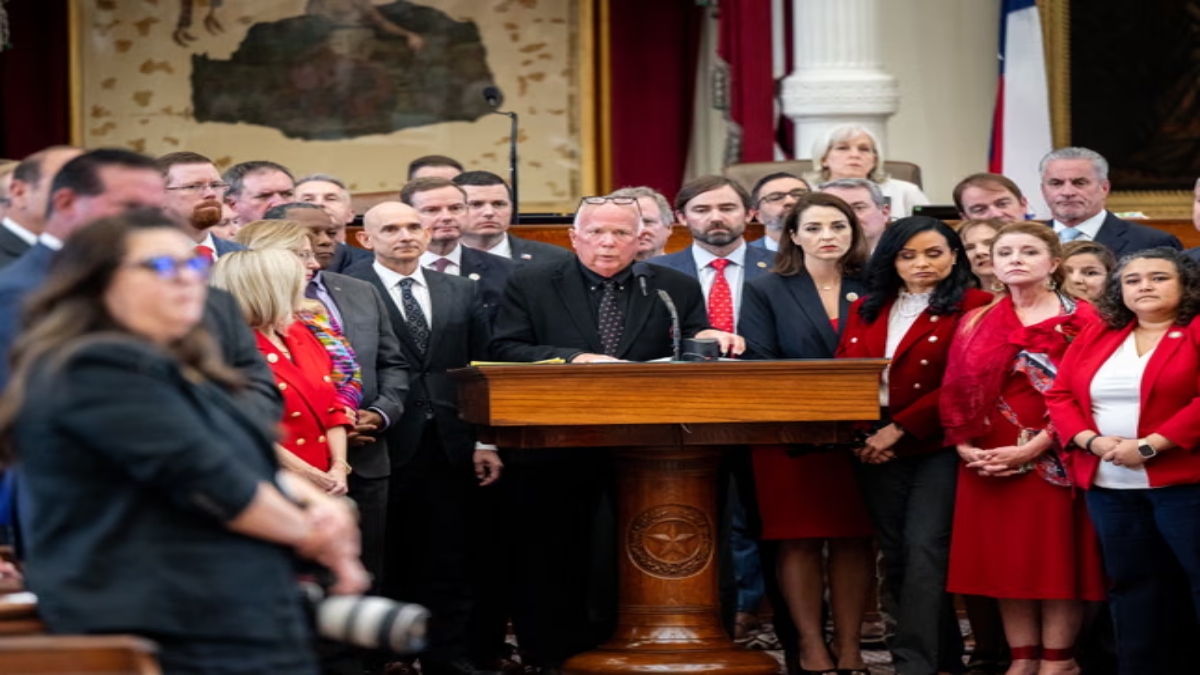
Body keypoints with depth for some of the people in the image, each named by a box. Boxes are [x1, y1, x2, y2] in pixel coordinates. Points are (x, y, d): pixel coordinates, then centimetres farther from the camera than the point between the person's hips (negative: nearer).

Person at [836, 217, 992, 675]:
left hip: (938, 447, -6)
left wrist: (897, 429, -15)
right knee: (896, 557, 7)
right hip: (876, 450, 6)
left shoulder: (972, 308, -4)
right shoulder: (866, 310, 14)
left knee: (924, 549, -15)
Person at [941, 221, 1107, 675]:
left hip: (1053, 459, -4)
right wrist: (963, 445, -6)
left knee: (1056, 555, -3)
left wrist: (1033, 448, -17)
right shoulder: (976, 323, 12)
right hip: (988, 463, 5)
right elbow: (956, 391, 10)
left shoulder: (1080, 320, -3)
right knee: (1004, 558, 4)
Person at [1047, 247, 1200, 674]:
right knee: (1133, 587, 12)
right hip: (1110, 488, 6)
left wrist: (1150, 446, -19)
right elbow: (1061, 395, 10)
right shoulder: (1096, 338, 14)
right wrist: (1091, 440, -8)